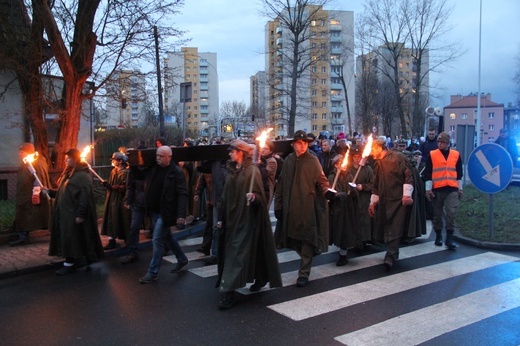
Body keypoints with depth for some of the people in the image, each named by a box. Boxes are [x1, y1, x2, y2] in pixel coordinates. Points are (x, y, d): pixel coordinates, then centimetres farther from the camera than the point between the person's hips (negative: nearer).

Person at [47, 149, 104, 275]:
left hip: (74, 214, -10)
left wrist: (80, 215, -24)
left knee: (71, 238, -4)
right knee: (67, 238, 14)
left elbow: (84, 197, -21)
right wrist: (49, 191, 9)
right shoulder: (69, 174, 14)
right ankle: (74, 260, 24)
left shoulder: (82, 176, -16)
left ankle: (70, 264, 4)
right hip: (66, 212, 10)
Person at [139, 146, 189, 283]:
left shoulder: (176, 172, -14)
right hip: (154, 211, 8)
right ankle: (182, 259, 38)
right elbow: (148, 188, 21)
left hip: (165, 212, -8)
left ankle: (153, 272, 5)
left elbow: (182, 194, -19)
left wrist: (181, 214, -25)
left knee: (157, 240, -6)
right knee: (167, 236, 20)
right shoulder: (154, 168, 6)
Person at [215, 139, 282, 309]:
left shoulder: (252, 171, -11)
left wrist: (253, 197, -35)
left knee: (238, 253, -8)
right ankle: (260, 278, 30)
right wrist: (221, 217, 13)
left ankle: (229, 292, -5)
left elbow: (260, 195, -12)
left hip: (246, 218, -8)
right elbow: (226, 196, 14)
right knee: (231, 252, 14)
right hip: (232, 217, 8)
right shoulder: (231, 170, 10)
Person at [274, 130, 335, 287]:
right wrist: (278, 205, 8)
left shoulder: (313, 160, -3)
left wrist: (327, 191, -24)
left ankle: (304, 273, 8)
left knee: (306, 240, 0)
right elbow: (281, 184, 10)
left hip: (307, 207, -4)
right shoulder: (288, 161, 7)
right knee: (294, 239, 11)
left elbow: (321, 181, -3)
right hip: (290, 208, 4)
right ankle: (307, 257, 35)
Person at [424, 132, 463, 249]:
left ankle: (449, 238, -4)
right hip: (437, 189, -1)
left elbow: (459, 173, 15)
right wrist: (428, 189, -3)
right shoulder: (432, 155, 1)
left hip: (452, 189, 1)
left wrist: (460, 188, 14)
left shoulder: (456, 155, 8)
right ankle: (438, 236, 21)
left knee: (451, 213, -9)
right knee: (438, 214, 8)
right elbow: (428, 173, 1)